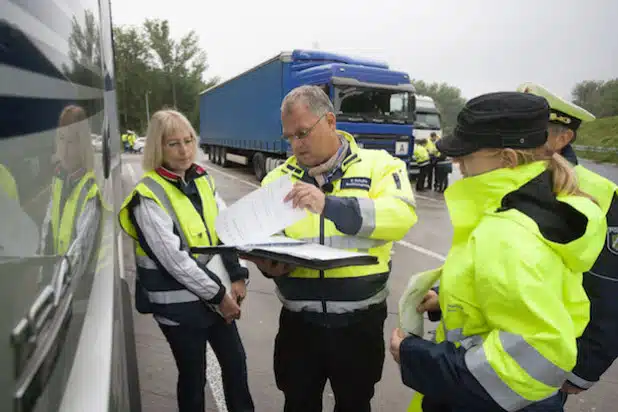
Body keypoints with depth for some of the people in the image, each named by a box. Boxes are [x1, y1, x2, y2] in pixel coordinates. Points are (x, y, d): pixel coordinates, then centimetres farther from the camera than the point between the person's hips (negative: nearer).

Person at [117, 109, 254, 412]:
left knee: (235, 361, 18)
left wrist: (237, 277, -3)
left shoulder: (202, 180, 4)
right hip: (179, 302, -6)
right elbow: (175, 260, -22)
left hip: (217, 294, 6)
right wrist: (219, 295, -17)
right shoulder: (149, 197, -17)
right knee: (193, 375, 12)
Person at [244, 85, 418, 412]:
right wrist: (268, 263, -20)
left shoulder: (379, 165, -5)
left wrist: (330, 205, -32)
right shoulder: (278, 178, 4)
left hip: (359, 320, -2)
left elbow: (401, 216, -22)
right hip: (298, 321, 2)